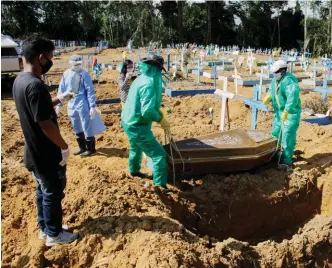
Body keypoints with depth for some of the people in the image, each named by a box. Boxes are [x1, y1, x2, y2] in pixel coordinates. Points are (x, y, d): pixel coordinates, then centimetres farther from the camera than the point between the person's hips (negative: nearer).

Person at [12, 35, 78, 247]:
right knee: (53, 192, 8)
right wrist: (64, 146, -16)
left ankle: (45, 227, 38)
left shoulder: (20, 80, 3)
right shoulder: (35, 85, -28)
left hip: (34, 151, 9)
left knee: (43, 190, 22)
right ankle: (54, 234, 25)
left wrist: (59, 99, 16)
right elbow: (45, 124, -28)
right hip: (46, 153, -9)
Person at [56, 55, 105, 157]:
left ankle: (91, 148, 13)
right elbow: (62, 89, 9)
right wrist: (59, 105, 8)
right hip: (71, 104, 5)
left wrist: (92, 106, -15)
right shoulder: (66, 74, 3)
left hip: (83, 104, -5)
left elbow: (90, 91, -11)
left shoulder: (85, 74, -10)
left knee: (87, 127, 0)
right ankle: (82, 147, 29)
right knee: (77, 128, 15)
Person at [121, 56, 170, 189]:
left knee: (135, 147, 34)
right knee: (159, 154, -5)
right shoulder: (149, 83, -25)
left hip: (129, 121, 10)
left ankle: (134, 170, 57)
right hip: (137, 126, -10)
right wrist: (161, 119, -18)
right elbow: (147, 111, -32)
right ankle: (160, 186, 0)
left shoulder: (141, 79, 5)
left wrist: (158, 112, 9)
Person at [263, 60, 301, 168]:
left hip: (291, 111, -9)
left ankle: (286, 161, -1)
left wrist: (286, 111, -44)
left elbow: (293, 97, -37)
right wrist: (268, 97, -3)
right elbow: (271, 91, 20)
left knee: (287, 135, -9)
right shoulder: (275, 80, 4)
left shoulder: (289, 81, -23)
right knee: (275, 133, 16)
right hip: (279, 111, 9)